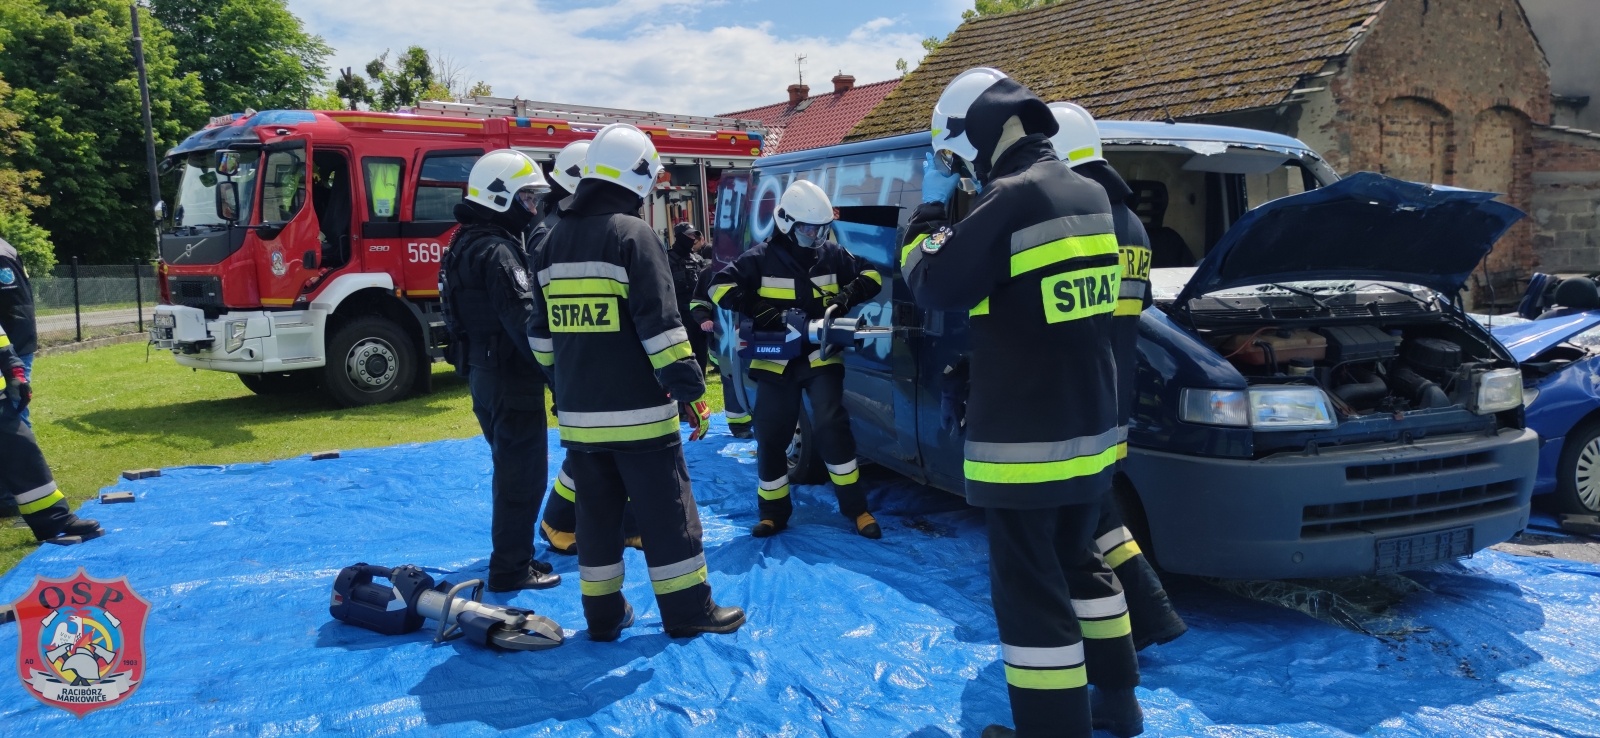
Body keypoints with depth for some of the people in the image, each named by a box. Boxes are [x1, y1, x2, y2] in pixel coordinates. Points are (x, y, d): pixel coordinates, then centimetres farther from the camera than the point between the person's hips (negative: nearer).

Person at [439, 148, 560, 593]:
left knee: (514, 468, 20)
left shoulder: (470, 243, 14)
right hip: (510, 377, -10)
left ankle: (514, 555, 31)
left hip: (486, 373, 11)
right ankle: (511, 569, 5)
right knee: (524, 471, -2)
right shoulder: (497, 251, -19)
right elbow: (524, 320, -27)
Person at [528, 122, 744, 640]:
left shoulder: (554, 242, 10)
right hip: (637, 411, -6)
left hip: (577, 413, 7)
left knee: (597, 513, 14)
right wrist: (686, 379, -11)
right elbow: (659, 321, -18)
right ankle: (688, 612, 13)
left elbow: (542, 331, 16)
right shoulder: (633, 234, -12)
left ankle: (603, 615, 21)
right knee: (667, 512, 4)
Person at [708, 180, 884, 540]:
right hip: (775, 361, 0)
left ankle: (856, 509, -1)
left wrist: (847, 295, -12)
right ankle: (774, 512, 19)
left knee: (831, 425, -11)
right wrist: (759, 310, -20)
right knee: (770, 437, 3)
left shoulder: (832, 254, 4)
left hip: (820, 358, 0)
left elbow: (871, 275, 9)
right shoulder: (761, 257, -3)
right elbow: (721, 286, -7)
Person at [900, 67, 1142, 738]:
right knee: (1077, 561, 23)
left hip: (1025, 437, -9)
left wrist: (931, 206, 2)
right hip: (1090, 426, 9)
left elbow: (932, 285, -13)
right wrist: (970, 203, 14)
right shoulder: (1088, 194, 8)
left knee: (1031, 588, 1)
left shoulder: (1011, 199, -19)